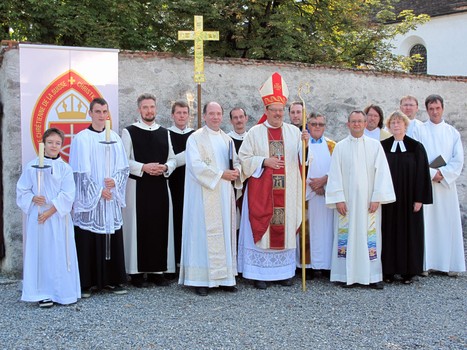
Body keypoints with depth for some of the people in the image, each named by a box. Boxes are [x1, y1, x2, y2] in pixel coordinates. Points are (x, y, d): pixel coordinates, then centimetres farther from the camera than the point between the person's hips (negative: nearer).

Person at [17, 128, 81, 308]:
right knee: (40, 254, 1)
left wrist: (49, 212, -13)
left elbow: (67, 196, -6)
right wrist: (33, 199, -15)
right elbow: (22, 190, 5)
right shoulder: (32, 166, 2)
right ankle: (43, 294, 9)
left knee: (60, 254, 2)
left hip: (59, 218, 0)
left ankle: (63, 292, 12)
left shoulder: (65, 168, 0)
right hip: (37, 217, 0)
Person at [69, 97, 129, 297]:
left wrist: (114, 182, -10)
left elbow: (123, 167, 8)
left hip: (111, 199, 4)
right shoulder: (81, 139, -3)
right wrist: (98, 191, -11)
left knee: (112, 240, 5)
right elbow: (81, 171, -7)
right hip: (89, 199, -4)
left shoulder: (114, 138, 9)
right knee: (88, 241, -2)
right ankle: (87, 283, 5)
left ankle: (111, 280, 14)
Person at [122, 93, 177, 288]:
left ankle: (157, 270, 13)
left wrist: (165, 167, -7)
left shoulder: (164, 132, 13)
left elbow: (172, 159, 14)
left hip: (160, 186, 4)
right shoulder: (129, 132, 0)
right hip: (138, 186, -4)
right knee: (138, 227, -2)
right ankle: (137, 272, 7)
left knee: (160, 227, 4)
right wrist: (143, 167, -18)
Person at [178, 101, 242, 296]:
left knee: (225, 232, 5)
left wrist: (236, 171, -5)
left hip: (224, 194, 6)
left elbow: (235, 161, 19)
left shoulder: (227, 139, 16)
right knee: (204, 233, -6)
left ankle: (224, 277, 10)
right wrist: (221, 174, -16)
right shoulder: (195, 138, -3)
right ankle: (201, 279, -2)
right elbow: (196, 165, -13)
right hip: (204, 195, -6)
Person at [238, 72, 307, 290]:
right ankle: (259, 274, 6)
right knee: (261, 230, -1)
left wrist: (305, 144, -19)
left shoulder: (293, 132, 8)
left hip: (286, 192, 2)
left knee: (285, 228, 6)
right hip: (261, 192, -2)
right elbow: (244, 159, 0)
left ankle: (284, 271, 16)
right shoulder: (255, 133, 3)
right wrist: (264, 161, -14)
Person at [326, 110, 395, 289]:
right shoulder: (340, 147, 5)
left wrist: (377, 198, -6)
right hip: (346, 200, 0)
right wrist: (338, 199, -6)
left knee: (370, 236, 0)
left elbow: (381, 172, 1)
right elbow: (335, 174, 2)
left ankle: (372, 275, 8)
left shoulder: (375, 145, 5)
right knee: (347, 236, 0)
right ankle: (348, 275, 7)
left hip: (368, 200, 0)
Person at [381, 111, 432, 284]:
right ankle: (388, 271, 10)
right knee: (389, 234, 3)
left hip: (408, 200, -1)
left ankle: (407, 272, 13)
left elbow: (422, 174, -1)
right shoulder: (382, 147, 4)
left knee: (409, 233, 4)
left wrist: (419, 199, -7)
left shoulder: (416, 147, 1)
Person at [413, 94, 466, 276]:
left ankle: (450, 263, 6)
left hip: (446, 184, 2)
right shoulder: (419, 131, 4)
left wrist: (442, 174, -10)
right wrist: (431, 174, -12)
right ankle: (426, 263, -1)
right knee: (426, 222, -4)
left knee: (448, 222, 1)